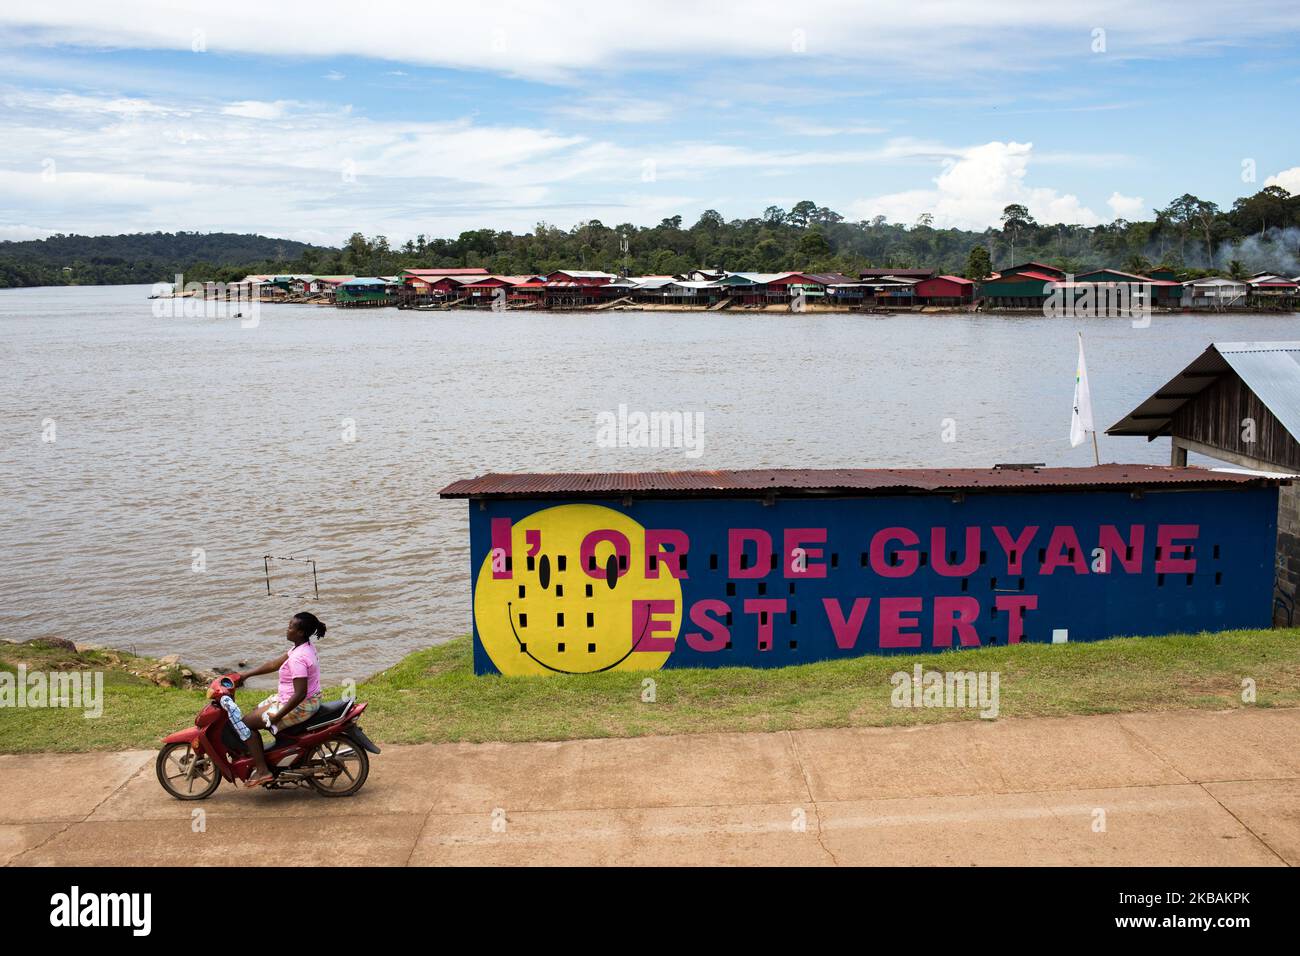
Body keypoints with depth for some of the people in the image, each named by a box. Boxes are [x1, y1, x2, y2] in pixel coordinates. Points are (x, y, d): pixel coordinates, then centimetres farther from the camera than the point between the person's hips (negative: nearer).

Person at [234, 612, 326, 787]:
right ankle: (259, 759, 27)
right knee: (255, 712, 22)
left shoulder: (298, 658, -27)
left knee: (246, 723, -5)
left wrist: (276, 717, -24)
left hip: (299, 707, -10)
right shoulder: (306, 646, 4)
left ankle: (263, 771, -3)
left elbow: (300, 694, -30)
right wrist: (246, 675, 12)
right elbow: (274, 664, 13)